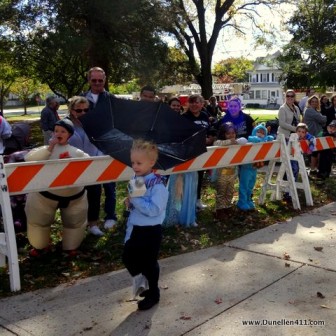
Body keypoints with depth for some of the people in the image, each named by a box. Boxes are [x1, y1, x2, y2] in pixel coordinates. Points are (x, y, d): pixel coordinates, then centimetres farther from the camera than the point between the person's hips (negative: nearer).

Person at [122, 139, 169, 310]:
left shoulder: (158, 185, -22)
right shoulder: (136, 180, 3)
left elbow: (154, 209, -30)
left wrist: (136, 199, -27)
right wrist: (130, 202, -4)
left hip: (150, 231, -7)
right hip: (135, 228, 8)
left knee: (149, 263, 8)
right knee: (128, 257, 15)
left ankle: (153, 293, 30)